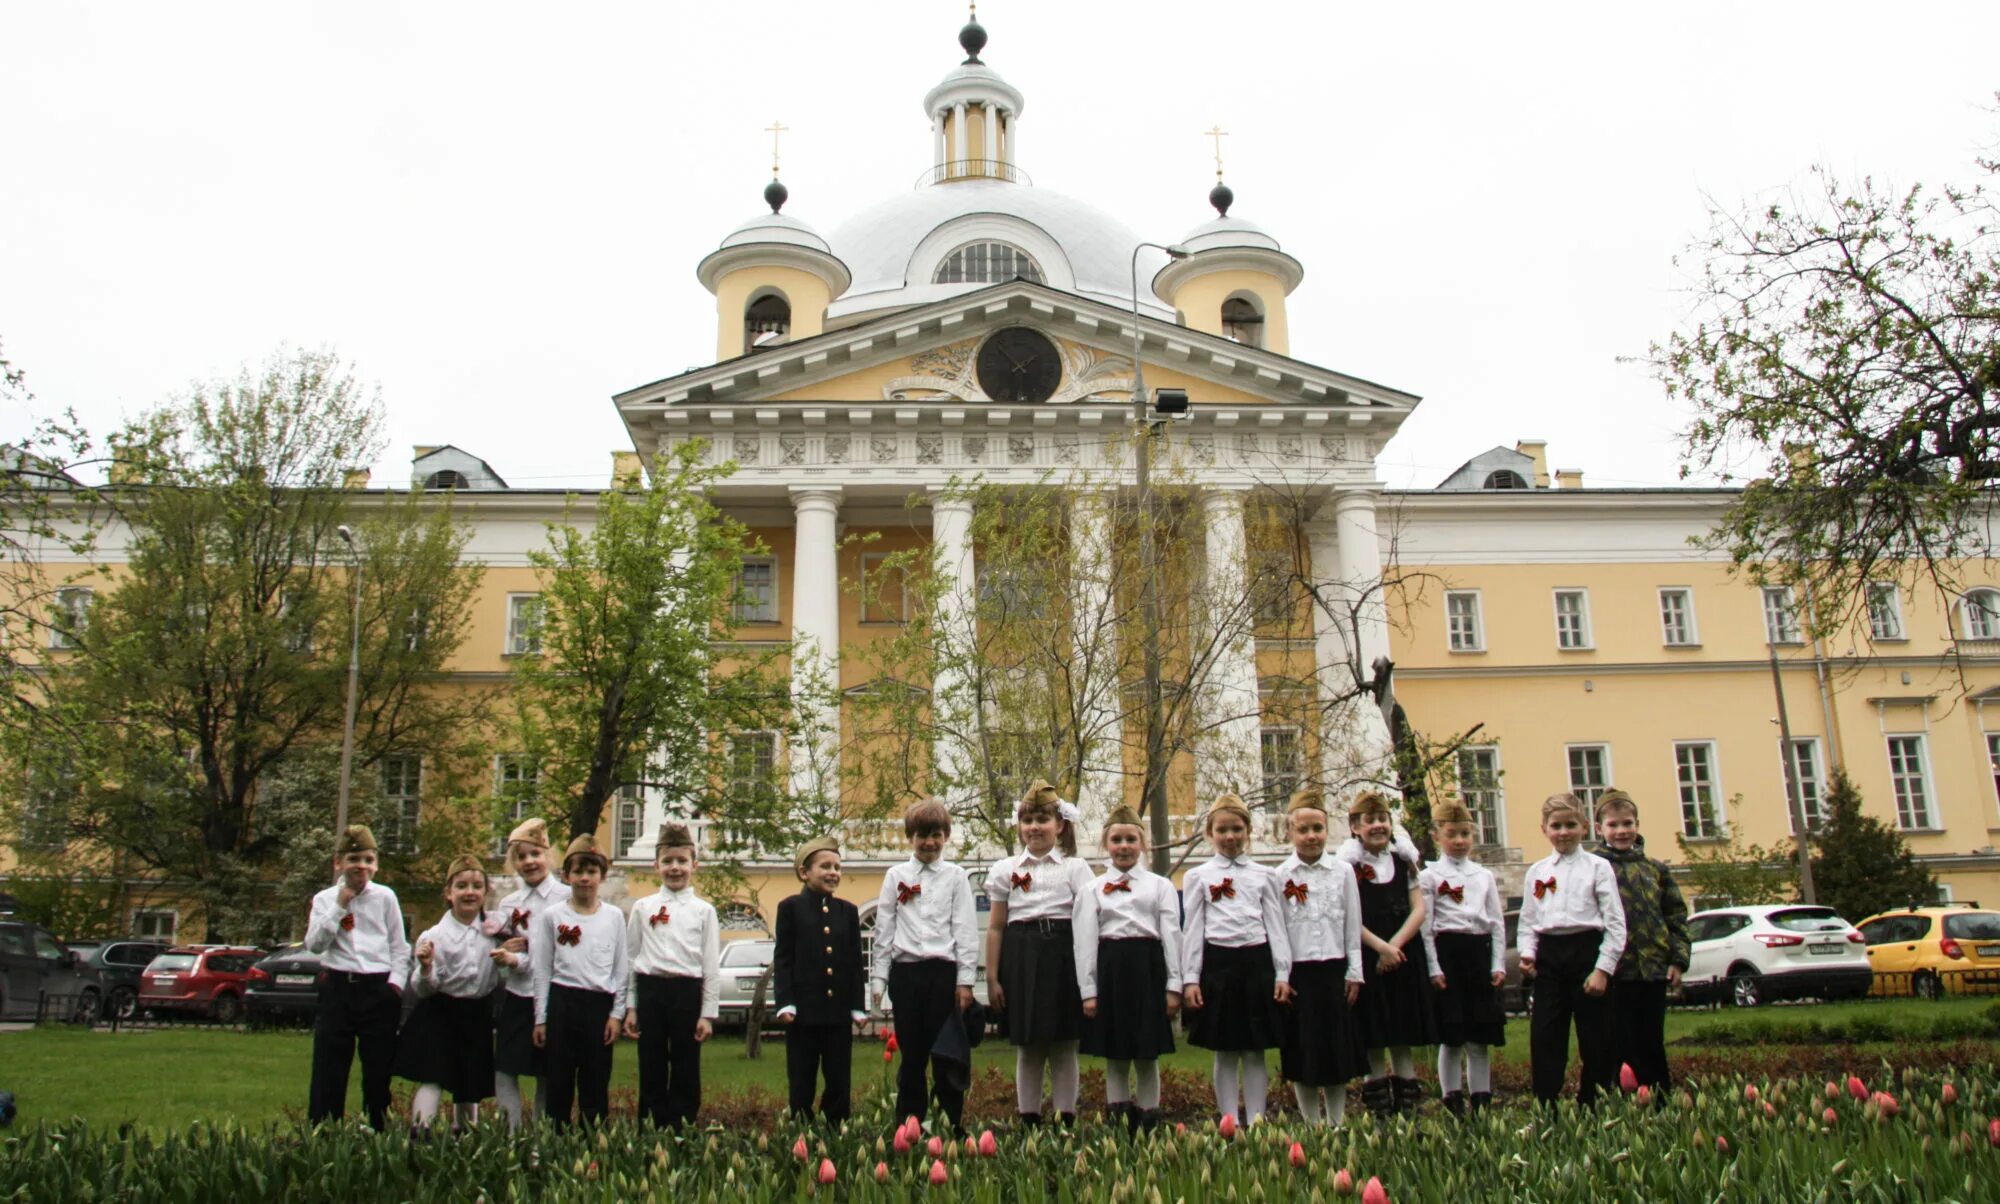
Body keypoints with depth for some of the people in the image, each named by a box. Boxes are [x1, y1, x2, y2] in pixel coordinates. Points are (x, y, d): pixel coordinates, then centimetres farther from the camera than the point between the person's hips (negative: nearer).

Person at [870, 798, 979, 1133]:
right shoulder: (896, 876, 9)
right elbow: (884, 929, 8)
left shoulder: (955, 877, 5)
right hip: (905, 971, 1)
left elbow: (966, 930, 2)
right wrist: (878, 978, 3)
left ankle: (951, 1124, 12)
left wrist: (965, 980, -4)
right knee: (911, 1054, 7)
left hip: (944, 971, -1)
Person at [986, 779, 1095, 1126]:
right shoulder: (1005, 870, 9)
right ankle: (1029, 1121, 17)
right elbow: (995, 927, 9)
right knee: (1026, 1048, 7)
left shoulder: (1075, 868, 5)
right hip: (1020, 960, 1)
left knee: (1064, 1048, 4)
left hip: (1063, 957, -1)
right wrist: (992, 977, 5)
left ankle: (1066, 1120, 14)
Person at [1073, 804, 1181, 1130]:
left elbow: (1171, 935, 5)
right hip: (1110, 969, 1)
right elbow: (1085, 942, 5)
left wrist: (1173, 986, -2)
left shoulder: (1161, 886, 9)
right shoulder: (1092, 890, 10)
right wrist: (1088, 990, -2)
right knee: (1114, 1055, 5)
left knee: (1148, 1055, 4)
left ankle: (1148, 1122, 13)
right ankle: (1117, 1122, 14)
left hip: (1148, 968, 0)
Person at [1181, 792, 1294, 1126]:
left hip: (1257, 962, 1)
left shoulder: (1264, 876, 10)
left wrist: (1282, 974, 2)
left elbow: (1276, 926, 9)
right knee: (1225, 1053, 4)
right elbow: (1192, 930, 4)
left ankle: (1256, 1121, 13)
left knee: (1256, 1052, 5)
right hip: (1218, 963, -1)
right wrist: (1190, 978, -3)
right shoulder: (1198, 877, 6)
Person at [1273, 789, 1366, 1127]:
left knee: (1337, 1051, 7)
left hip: (1333, 970, 1)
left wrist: (1354, 972, 3)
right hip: (1297, 973, -1)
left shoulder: (1343, 871, 3)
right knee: (1302, 1057, 5)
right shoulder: (1280, 876, 0)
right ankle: (1312, 1125, 16)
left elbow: (1353, 926, 5)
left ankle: (1337, 1124, 19)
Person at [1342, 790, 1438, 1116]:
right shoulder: (1348, 864, -3)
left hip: (1404, 953, 3)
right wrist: (1380, 946, -16)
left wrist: (1394, 945, -10)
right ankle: (1380, 1109, 8)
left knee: (1404, 1033, 7)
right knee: (1373, 1036, 1)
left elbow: (1419, 909, 2)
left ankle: (1408, 1101, 13)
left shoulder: (1404, 860, 9)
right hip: (1366, 957, -3)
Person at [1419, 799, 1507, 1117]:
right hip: (1448, 951, -4)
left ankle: (1481, 1103, 13)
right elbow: (1425, 925, -4)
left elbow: (1497, 922, 12)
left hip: (1480, 951, 4)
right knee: (1451, 1038, -1)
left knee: (1480, 1038, 6)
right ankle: (1454, 1106, 5)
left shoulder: (1485, 876, 13)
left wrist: (1498, 965, 3)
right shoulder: (1429, 876, 1)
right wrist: (1434, 968, -10)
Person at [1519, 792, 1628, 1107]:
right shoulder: (1536, 872, 12)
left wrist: (1603, 968, -11)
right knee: (1544, 1038, 1)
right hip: (1549, 956, 3)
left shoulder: (1598, 867, 1)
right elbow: (1527, 921, 15)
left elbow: (1615, 923, -4)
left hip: (1587, 951, -3)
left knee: (1596, 1040, 3)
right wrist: (1527, 954, -3)